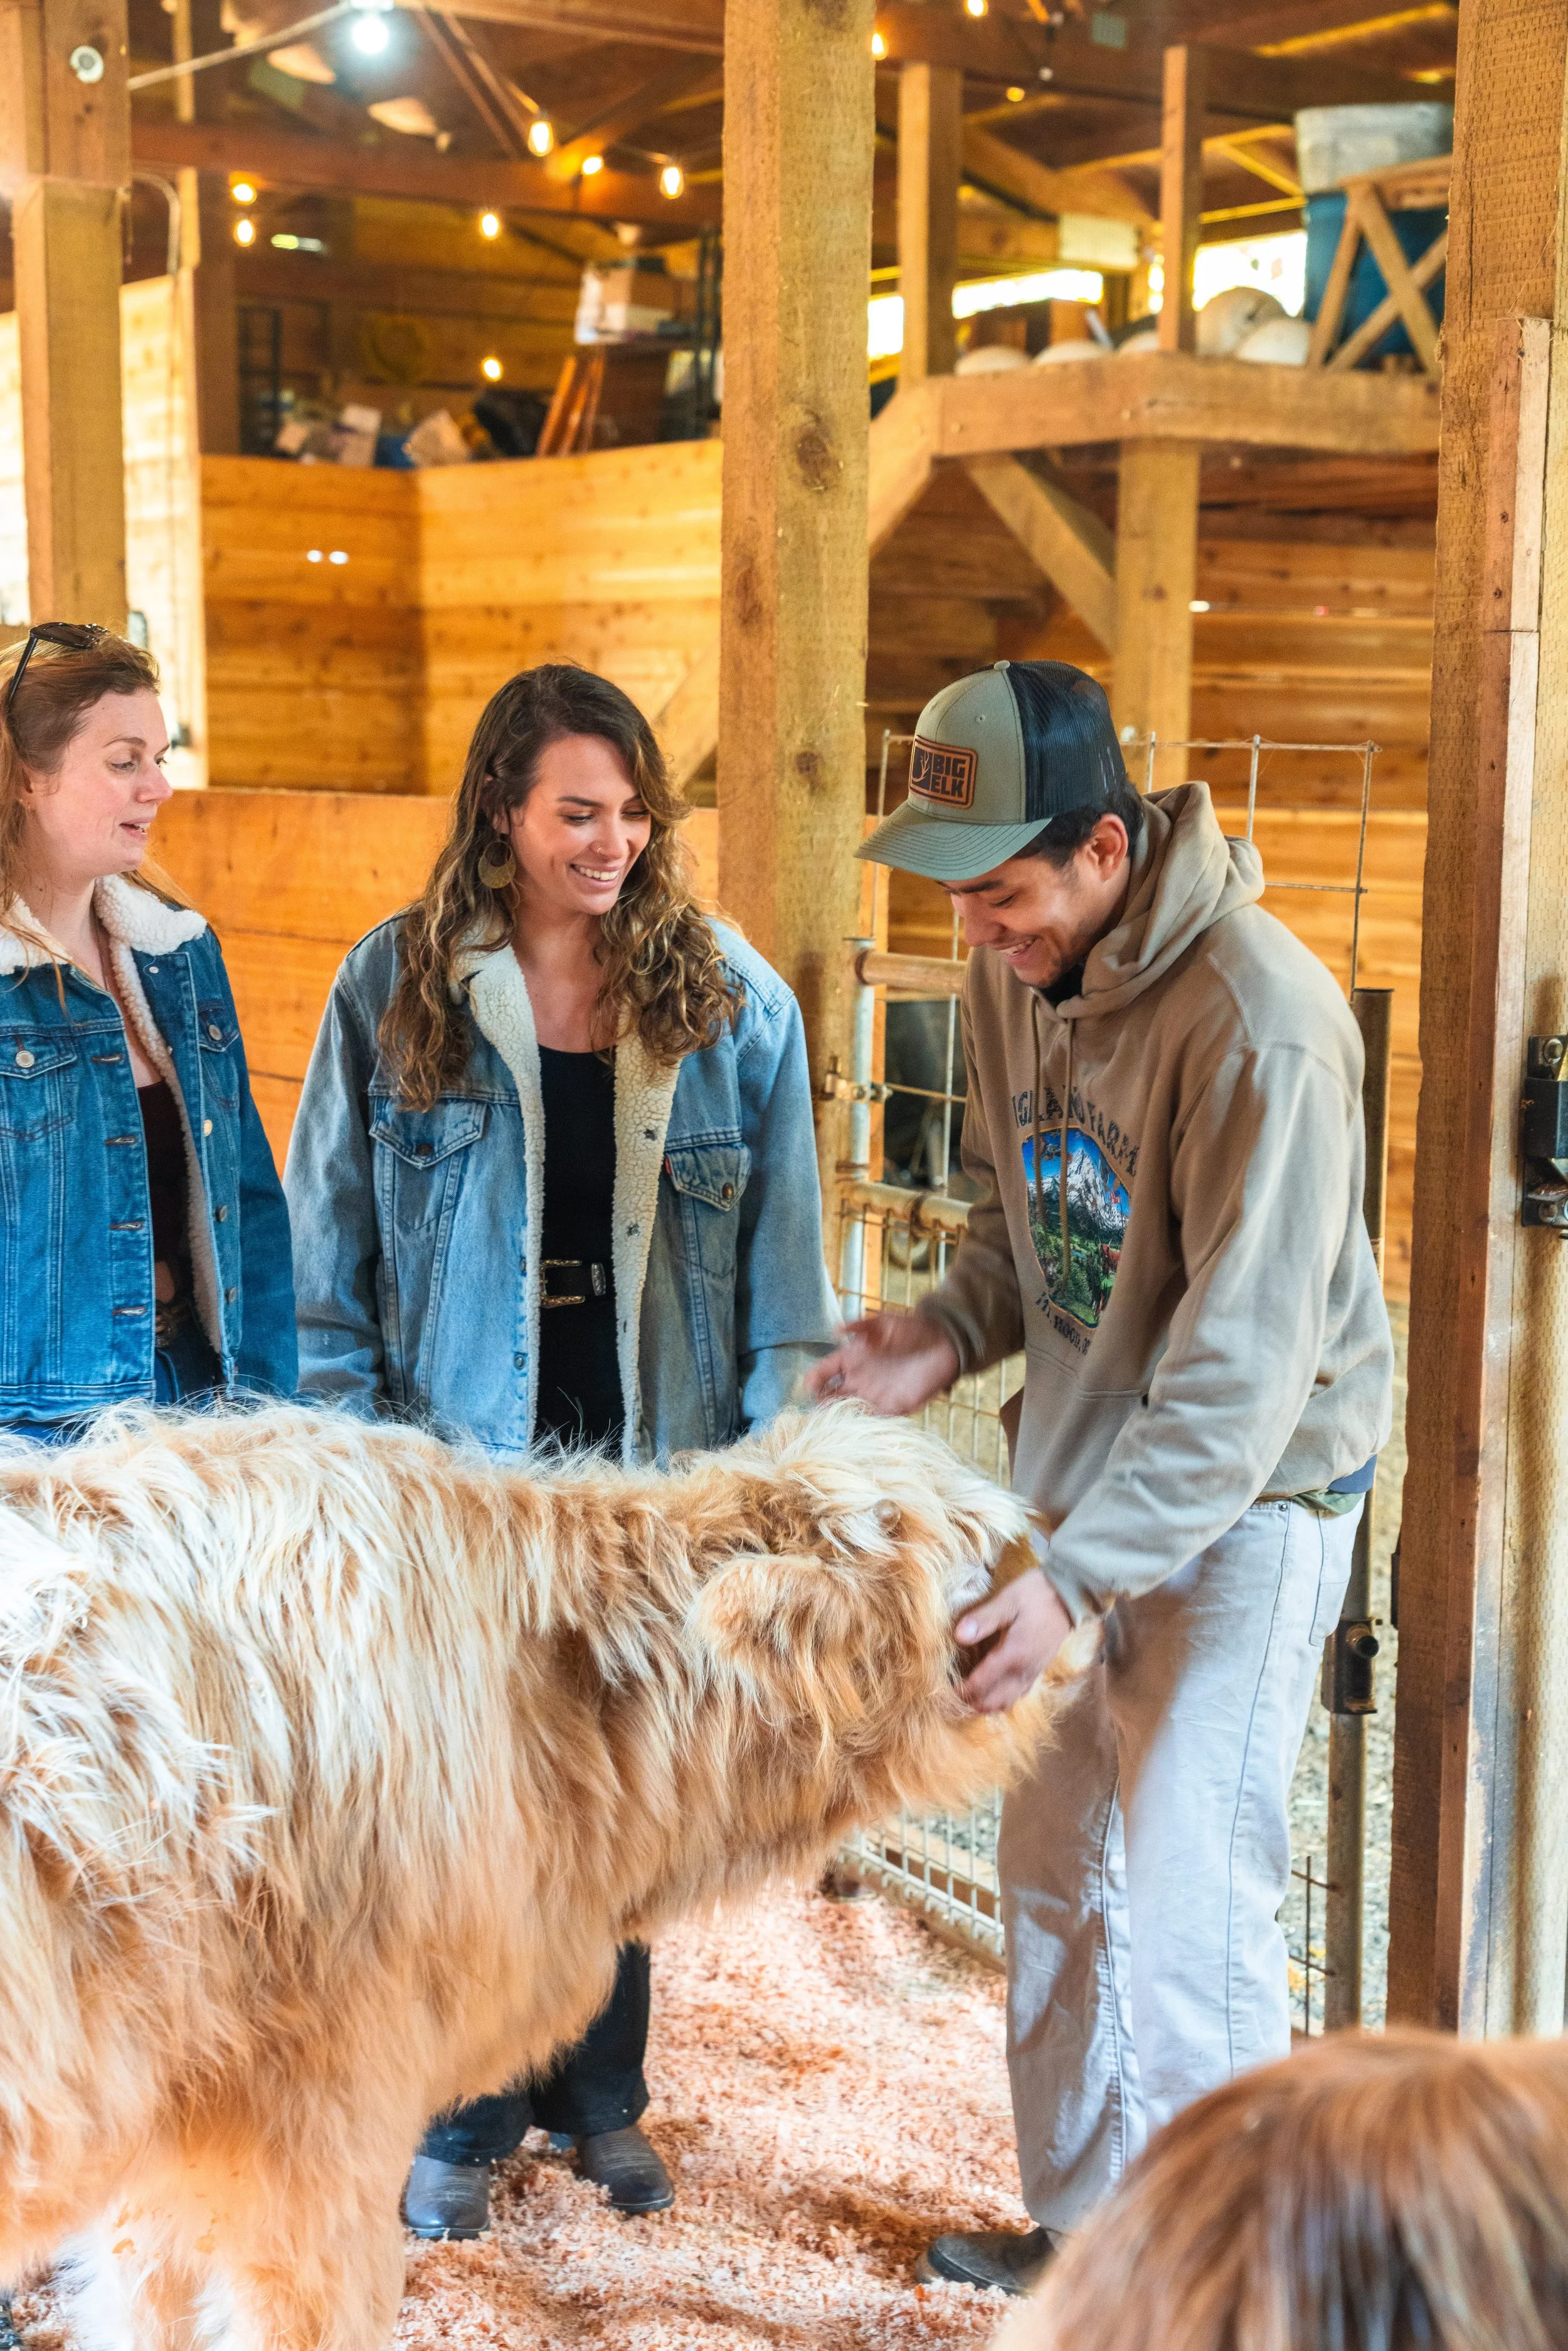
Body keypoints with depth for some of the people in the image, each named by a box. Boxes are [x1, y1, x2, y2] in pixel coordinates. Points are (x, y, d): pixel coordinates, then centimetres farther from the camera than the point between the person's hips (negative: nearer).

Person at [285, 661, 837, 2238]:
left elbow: (780, 1253, 0)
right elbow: (327, 1243, -1)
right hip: (463, 1459, -1)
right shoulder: (396, 987, -5)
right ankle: (463, 2118, 27)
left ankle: (600, 2093, 34)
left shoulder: (730, 998, -3)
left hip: (651, 1461, 1)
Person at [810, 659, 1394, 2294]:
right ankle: (1080, 2227, 33)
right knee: (1051, 1872, 15)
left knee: (1186, 1913, -7)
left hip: (1246, 1500, -8)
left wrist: (1074, 1576, -33)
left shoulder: (1261, 1024, -27)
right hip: (1083, 1470, 8)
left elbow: (1244, 1368, -28)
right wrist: (946, 1335, -7)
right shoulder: (1010, 975, -1)